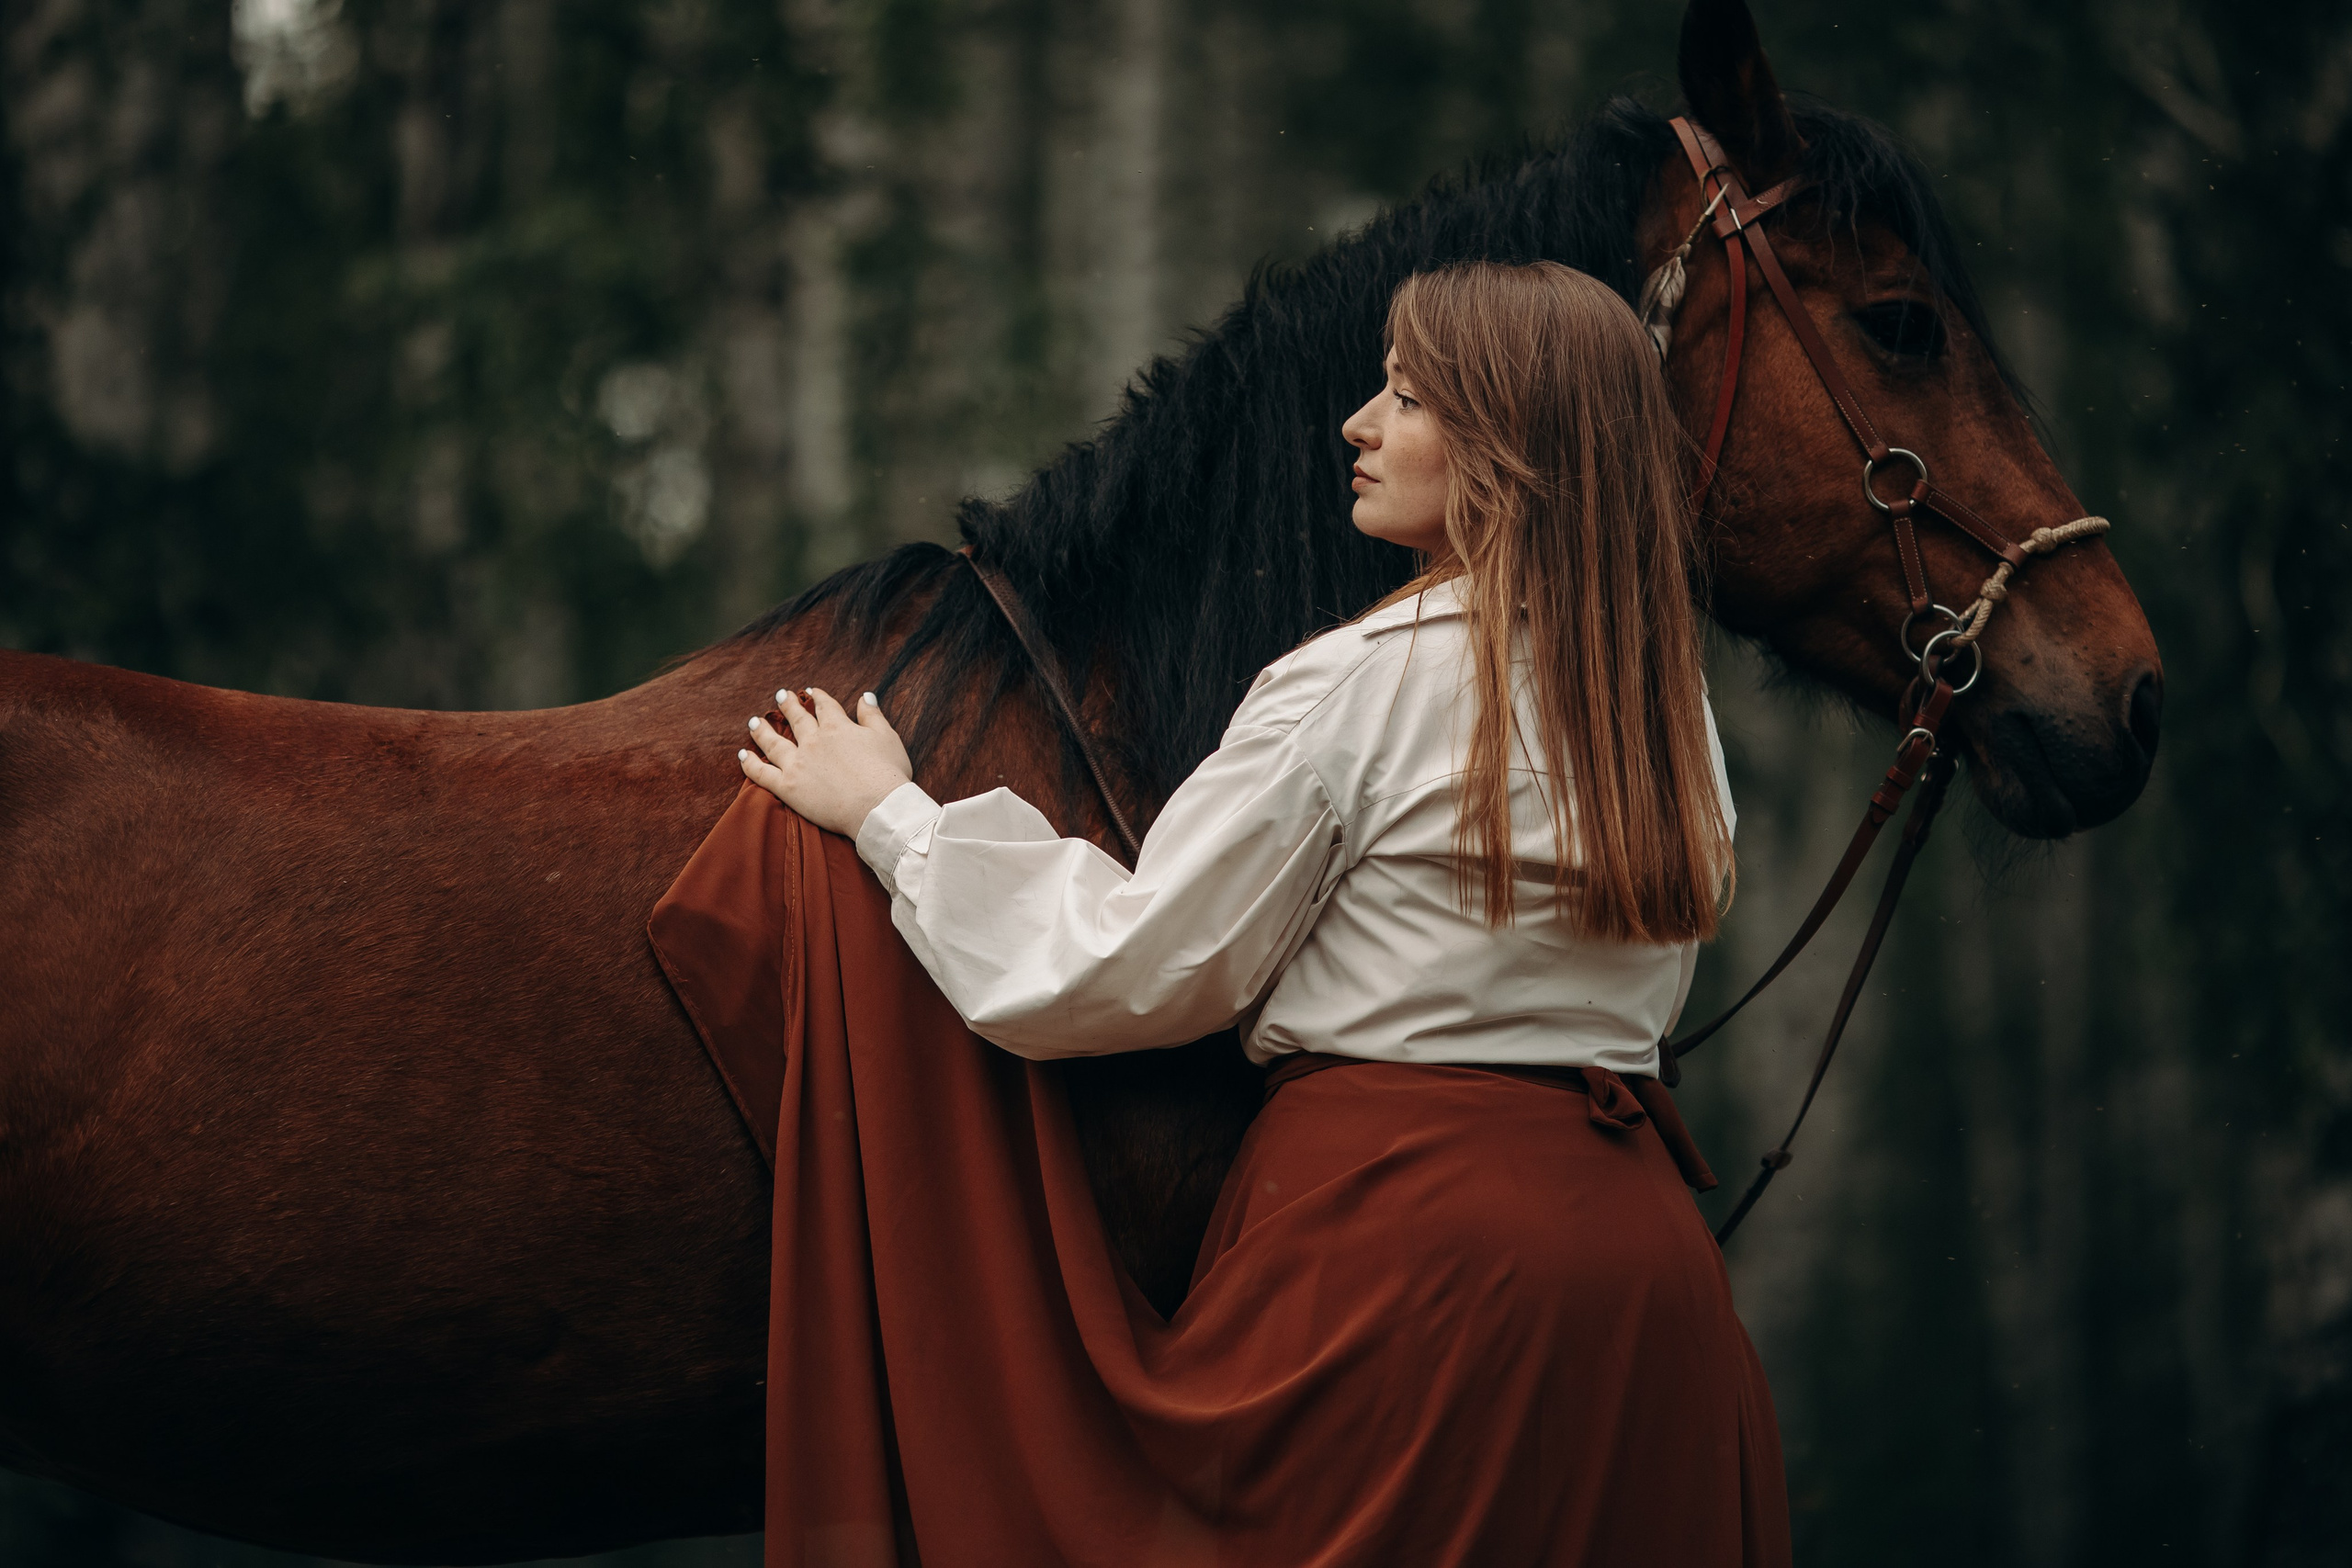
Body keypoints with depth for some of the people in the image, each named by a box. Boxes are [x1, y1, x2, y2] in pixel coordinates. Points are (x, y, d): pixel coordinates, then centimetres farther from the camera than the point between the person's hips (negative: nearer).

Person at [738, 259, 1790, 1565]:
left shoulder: (1355, 684, -12)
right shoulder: (1672, 709, 8)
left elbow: (1134, 972, -8)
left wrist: (891, 815, 3)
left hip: (1401, 1230, -7)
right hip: (1641, 1242, 7)